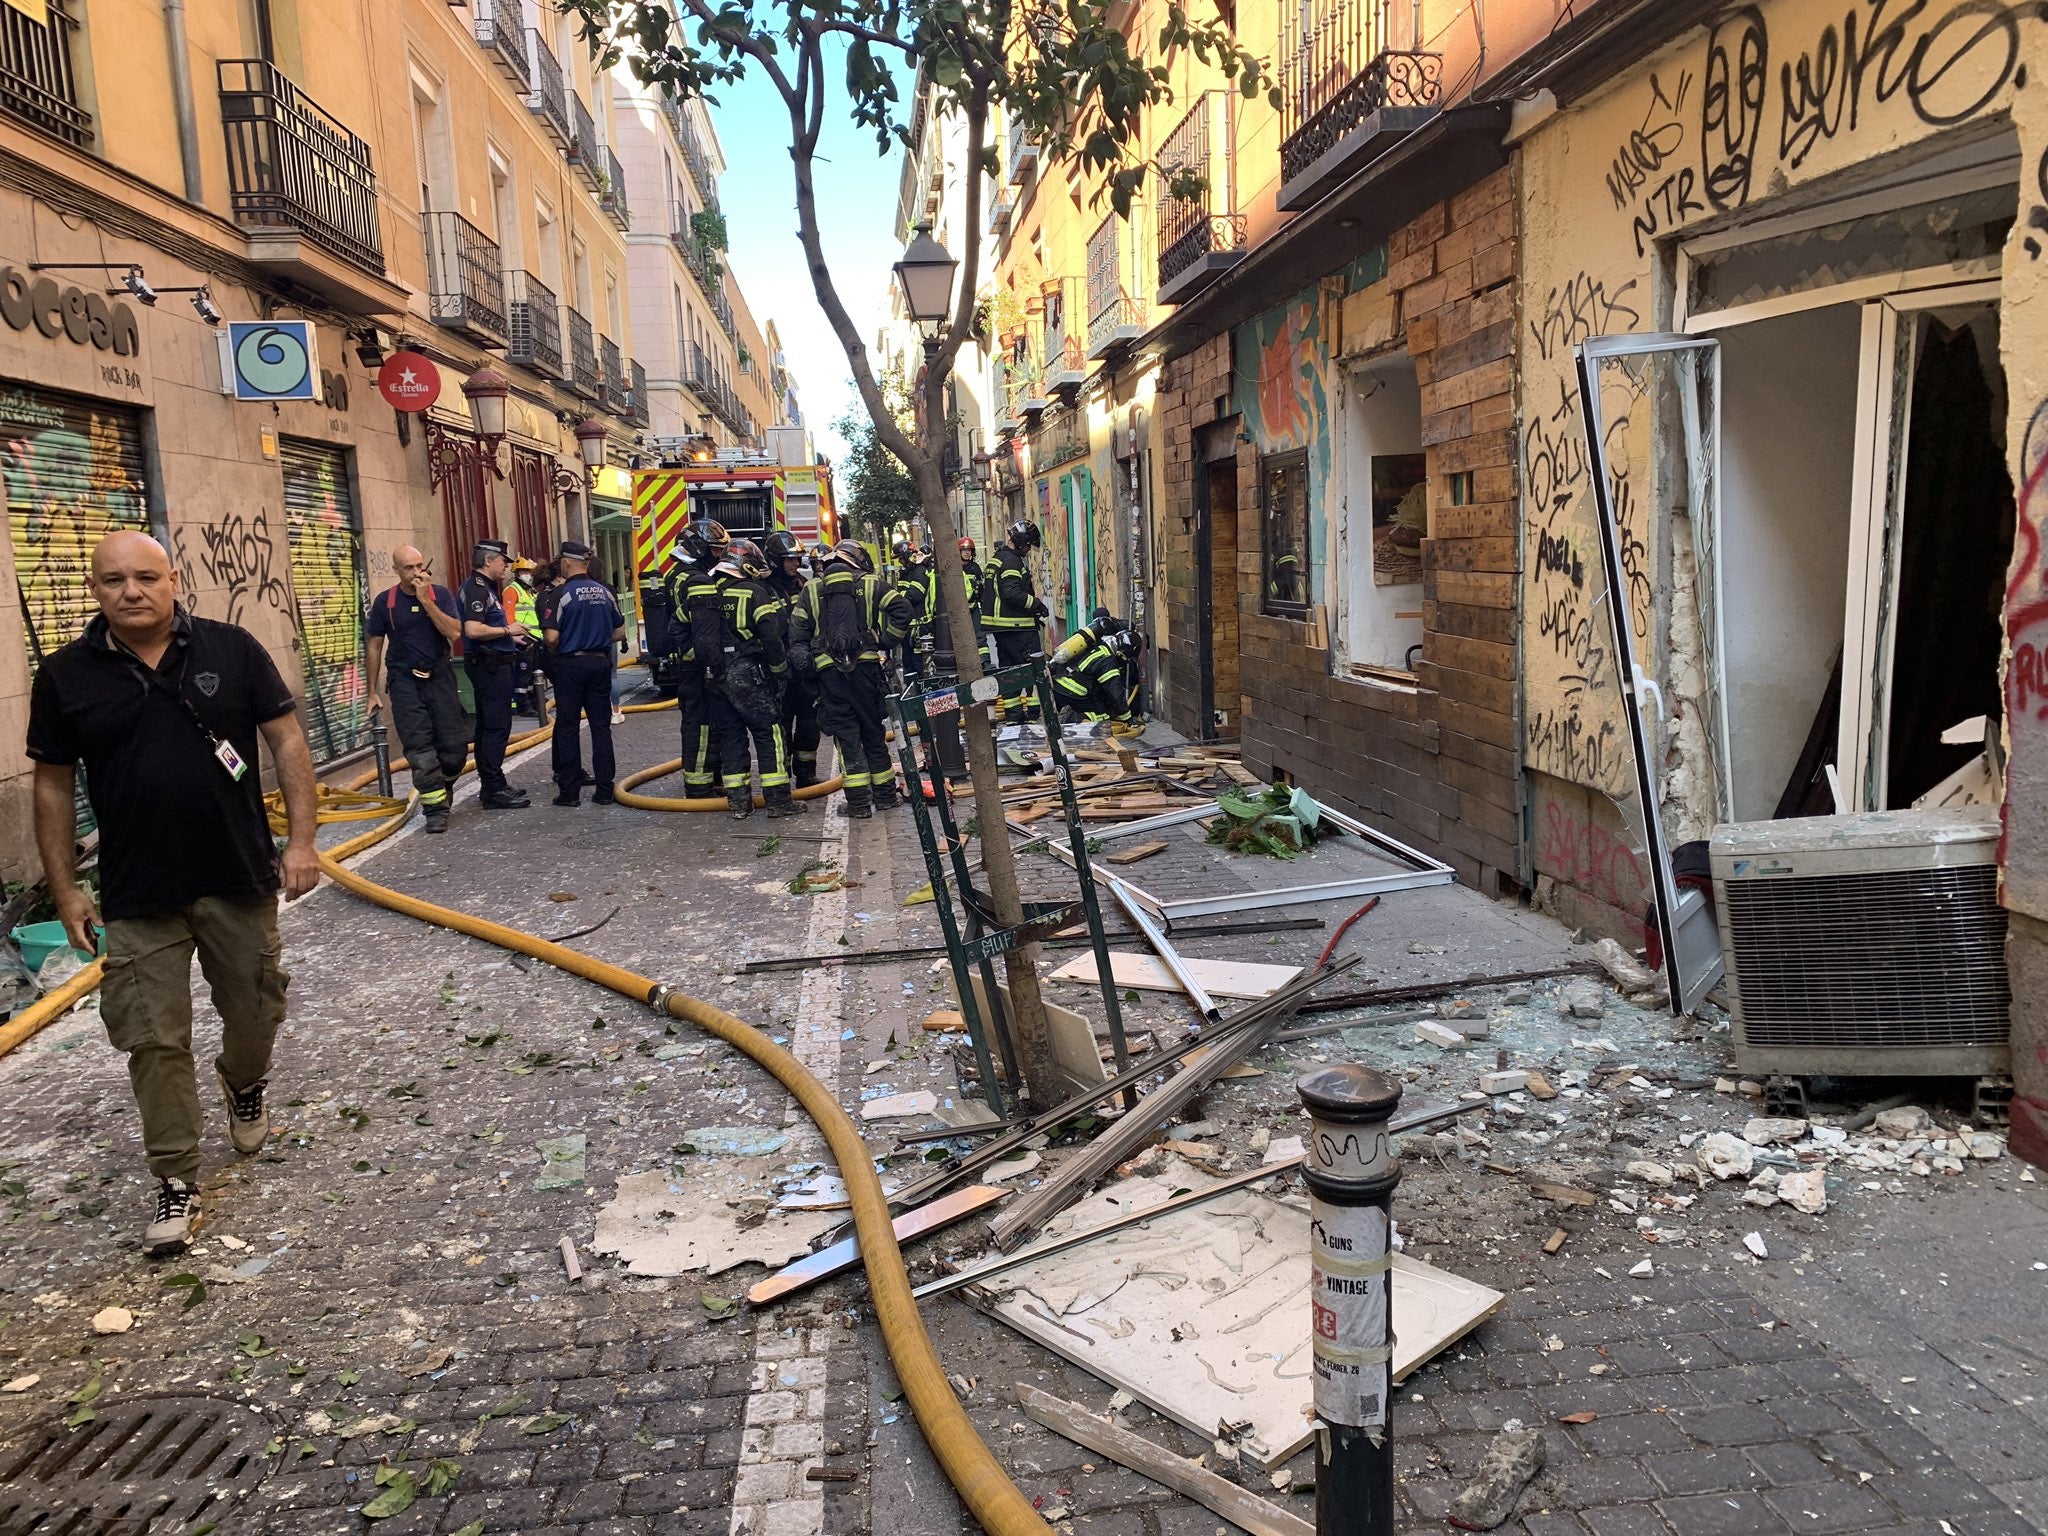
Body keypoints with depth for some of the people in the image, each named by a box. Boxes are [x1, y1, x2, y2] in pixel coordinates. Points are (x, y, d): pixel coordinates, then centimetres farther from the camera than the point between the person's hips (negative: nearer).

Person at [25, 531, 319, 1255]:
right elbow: (54, 786, 5)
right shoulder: (65, 676, -2)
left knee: (254, 1011, 15)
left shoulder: (231, 649, -4)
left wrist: (301, 839, -6)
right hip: (138, 897, 0)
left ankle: (244, 1084, 47)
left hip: (241, 881, 0)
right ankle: (177, 1180, 16)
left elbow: (286, 739, -1)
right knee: (154, 1041, 3)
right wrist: (64, 889, 4)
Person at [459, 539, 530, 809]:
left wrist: (511, 637, 17)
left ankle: (491, 785, 21)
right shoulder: (476, 589, -15)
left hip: (491, 665, 11)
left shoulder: (484, 587, 17)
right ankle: (494, 789, -8)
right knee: (497, 727, -9)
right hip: (490, 664, -11)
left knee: (488, 726, 14)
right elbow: (473, 629, -28)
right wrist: (507, 629, -17)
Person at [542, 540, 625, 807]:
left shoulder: (562, 593, -12)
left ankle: (569, 791, 5)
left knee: (567, 728, 3)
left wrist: (555, 651, 4)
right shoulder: (605, 592, 5)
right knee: (601, 726, 7)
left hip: (570, 665, -4)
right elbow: (619, 633, 9)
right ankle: (604, 789, 6)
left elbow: (552, 636, -16)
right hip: (600, 663, 4)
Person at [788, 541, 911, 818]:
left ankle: (859, 801, 0)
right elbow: (901, 609, -5)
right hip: (866, 664, 0)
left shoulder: (810, 590, 12)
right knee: (873, 730, 12)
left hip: (829, 670, 0)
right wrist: (886, 641, 1)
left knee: (846, 734, 3)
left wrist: (804, 661, 6)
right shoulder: (870, 584, 7)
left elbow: (797, 633, 6)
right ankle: (884, 794, 19)